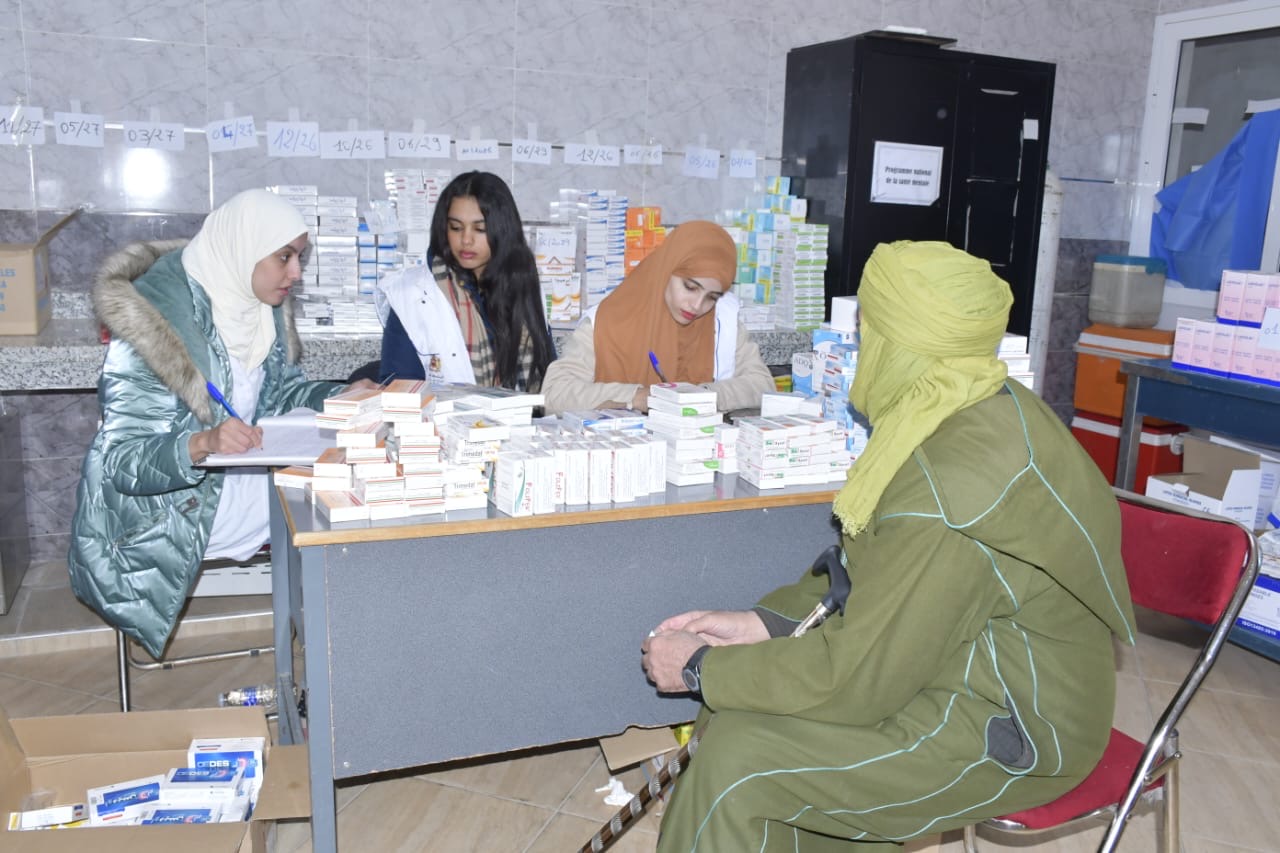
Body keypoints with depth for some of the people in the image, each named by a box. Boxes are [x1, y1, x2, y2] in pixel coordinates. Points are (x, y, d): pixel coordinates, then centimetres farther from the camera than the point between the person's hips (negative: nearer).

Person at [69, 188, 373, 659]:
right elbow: (123, 461, -22)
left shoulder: (263, 307, 0)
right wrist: (202, 443, -41)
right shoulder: (155, 320, -23)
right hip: (170, 510, -8)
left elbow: (283, 390, 14)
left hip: (246, 474, 8)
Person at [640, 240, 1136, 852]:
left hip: (1012, 733, -9)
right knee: (741, 697, 6)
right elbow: (882, 575, 6)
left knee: (735, 762, -15)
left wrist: (702, 669, -14)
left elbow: (855, 679, -25)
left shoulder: (948, 491, -33)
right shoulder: (990, 408, -2)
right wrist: (763, 621, -3)